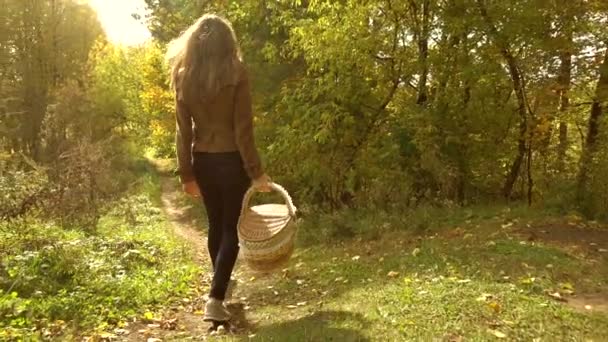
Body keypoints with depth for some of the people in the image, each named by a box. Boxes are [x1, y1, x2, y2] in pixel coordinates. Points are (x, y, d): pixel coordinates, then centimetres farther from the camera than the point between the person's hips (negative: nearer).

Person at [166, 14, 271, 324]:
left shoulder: (183, 76, 2)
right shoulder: (235, 72, -9)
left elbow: (183, 130, 2)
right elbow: (243, 128, -13)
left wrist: (186, 174, 8)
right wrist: (255, 171, -8)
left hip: (202, 161, 4)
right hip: (231, 160, -4)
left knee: (215, 224, 21)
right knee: (231, 228, 6)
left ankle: (222, 283, 39)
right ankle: (215, 299, -2)